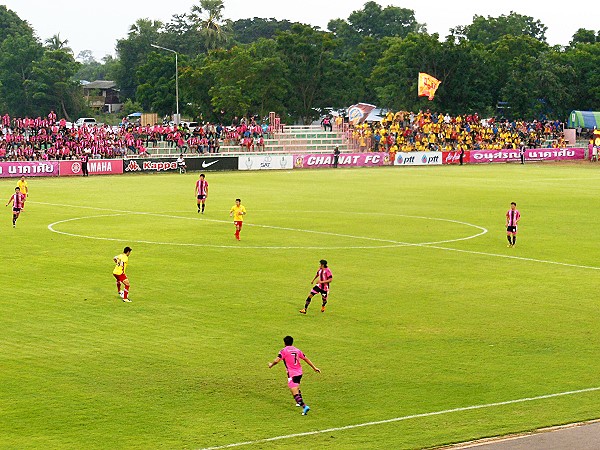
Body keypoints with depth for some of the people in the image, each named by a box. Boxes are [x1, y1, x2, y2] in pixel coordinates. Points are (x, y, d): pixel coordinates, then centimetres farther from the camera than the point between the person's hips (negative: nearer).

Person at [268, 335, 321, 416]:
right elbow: (306, 359, 14)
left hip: (292, 374, -7)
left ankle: (304, 406, -30)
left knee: (295, 393, -12)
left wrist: (271, 365, 7)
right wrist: (314, 367, 20)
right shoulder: (297, 350, 10)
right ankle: (300, 402, 48)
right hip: (299, 373, 7)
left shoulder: (284, 351, -6)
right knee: (297, 388, 33)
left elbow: (276, 360, -14)